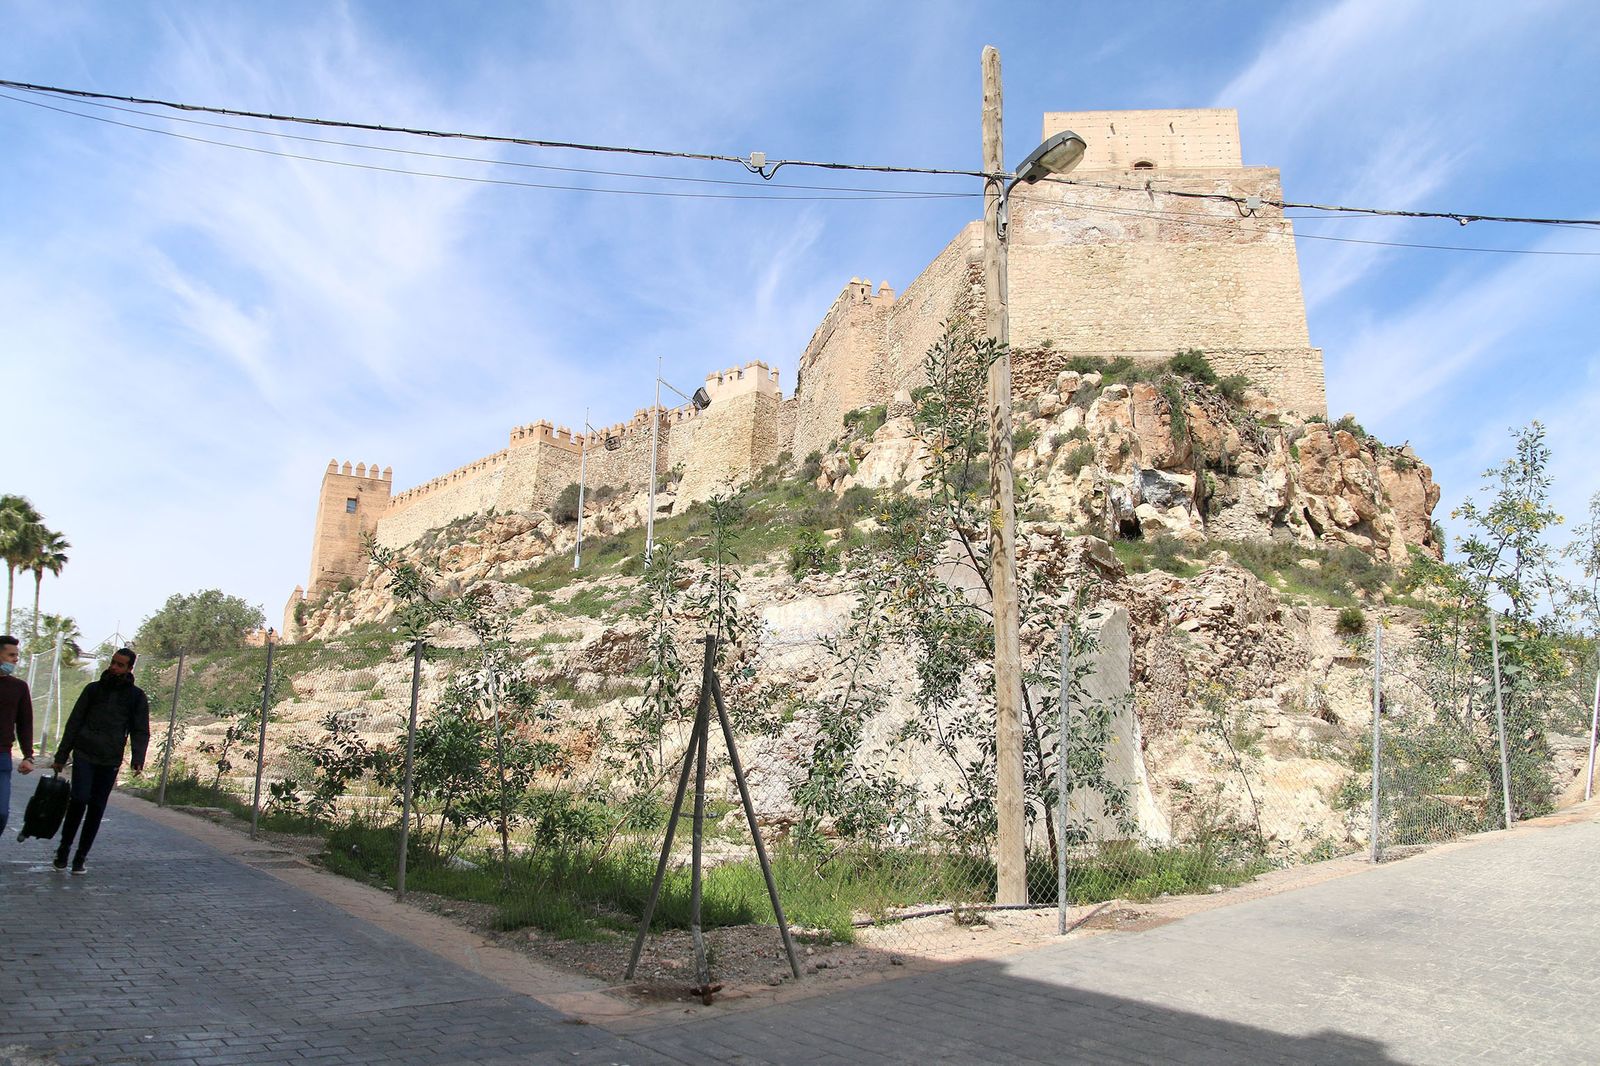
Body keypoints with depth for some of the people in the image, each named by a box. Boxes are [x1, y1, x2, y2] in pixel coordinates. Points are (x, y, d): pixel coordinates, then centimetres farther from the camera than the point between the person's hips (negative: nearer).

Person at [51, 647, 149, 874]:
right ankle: (64, 847, 4)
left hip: (110, 761, 0)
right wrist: (61, 755, 6)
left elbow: (141, 731, 4)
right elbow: (74, 722, 10)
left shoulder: (136, 696, 5)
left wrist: (138, 758, -11)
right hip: (84, 755, 0)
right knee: (80, 799, -15)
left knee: (97, 809, 4)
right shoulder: (94, 689, 7)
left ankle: (81, 856, 15)